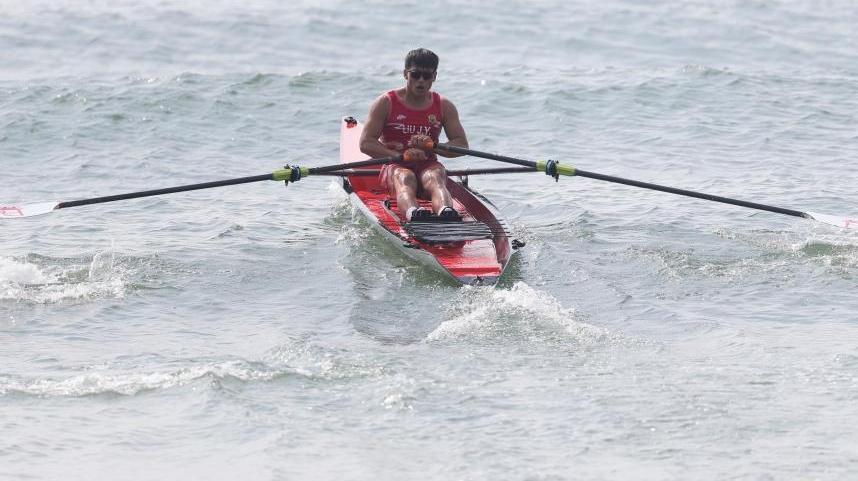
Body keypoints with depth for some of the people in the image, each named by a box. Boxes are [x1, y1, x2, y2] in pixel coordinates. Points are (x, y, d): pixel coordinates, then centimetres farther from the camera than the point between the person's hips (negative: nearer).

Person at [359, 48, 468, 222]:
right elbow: (366, 143, -6)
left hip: (428, 166, 2)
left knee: (434, 177, -34)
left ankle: (445, 212, -68)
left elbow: (462, 145, 3)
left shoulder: (444, 106, 11)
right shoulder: (386, 102, 2)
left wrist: (432, 146, -16)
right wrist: (401, 155, -19)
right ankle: (413, 213, -71)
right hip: (394, 167, -2)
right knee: (405, 178, -36)